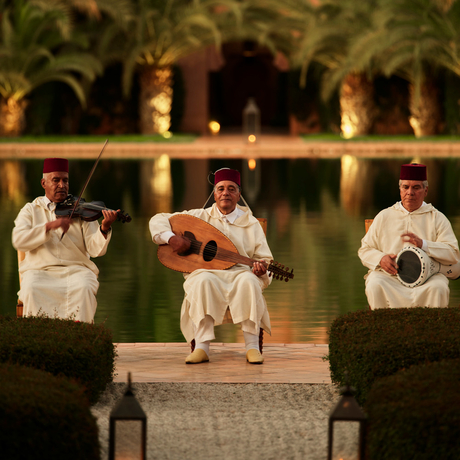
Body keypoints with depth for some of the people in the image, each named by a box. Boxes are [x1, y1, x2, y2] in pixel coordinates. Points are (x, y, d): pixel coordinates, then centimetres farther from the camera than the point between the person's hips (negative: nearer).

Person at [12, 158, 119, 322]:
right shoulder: (31, 210, 13)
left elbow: (95, 249, 0)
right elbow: (19, 240, -6)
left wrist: (104, 228, -21)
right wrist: (49, 226, -17)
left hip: (76, 269, 0)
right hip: (40, 270, 0)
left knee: (84, 288, -32)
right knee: (31, 290, -32)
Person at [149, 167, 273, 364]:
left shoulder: (251, 224, 13)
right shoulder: (199, 217, 12)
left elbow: (264, 259, 11)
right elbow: (157, 220, 12)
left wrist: (261, 269, -15)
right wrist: (171, 238, -10)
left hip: (239, 275, 0)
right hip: (205, 272, 0)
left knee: (249, 281, -36)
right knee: (204, 282, -38)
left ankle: (252, 347, -31)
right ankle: (202, 347, -38)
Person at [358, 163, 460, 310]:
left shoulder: (437, 218, 12)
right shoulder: (384, 216, 18)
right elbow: (364, 250, 16)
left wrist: (423, 244, -15)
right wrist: (380, 258, -7)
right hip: (389, 275, 1)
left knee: (438, 287, -34)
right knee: (375, 286, -32)